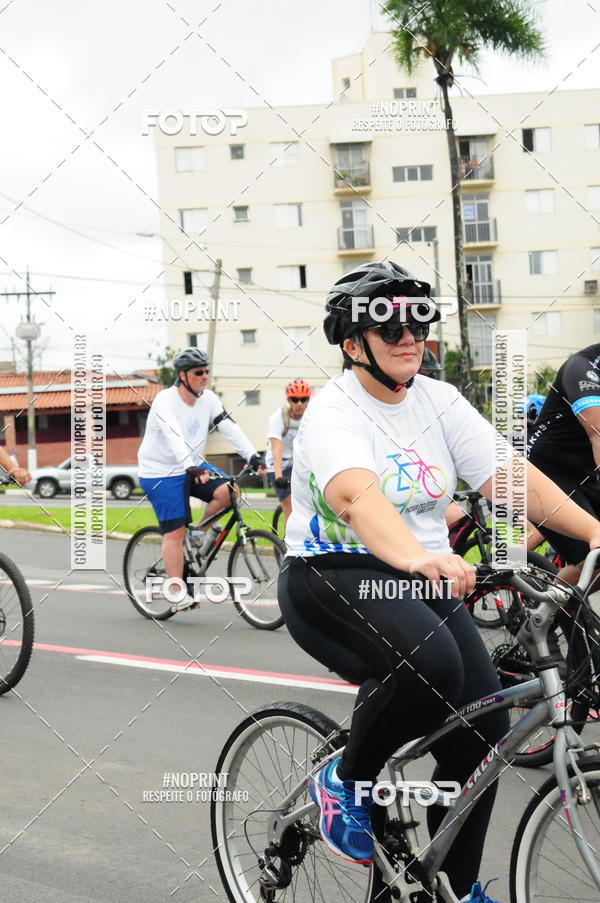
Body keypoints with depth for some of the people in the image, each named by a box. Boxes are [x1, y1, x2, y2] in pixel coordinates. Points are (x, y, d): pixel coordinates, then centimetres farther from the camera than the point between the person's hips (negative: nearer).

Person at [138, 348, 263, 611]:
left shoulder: (208, 399, 0)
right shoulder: (165, 401, -20)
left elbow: (229, 428, -8)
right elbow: (174, 437, -35)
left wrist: (253, 455, -21)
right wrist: (190, 467, -50)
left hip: (193, 465, 6)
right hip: (160, 473, -6)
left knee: (227, 491, -19)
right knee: (174, 532, -10)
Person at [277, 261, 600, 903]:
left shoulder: (438, 400, 5)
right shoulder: (333, 413, -14)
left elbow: (510, 475, -4)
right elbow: (357, 495, -35)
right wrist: (420, 559, -53)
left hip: (424, 579, 6)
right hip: (335, 579, -6)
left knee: (483, 729, -6)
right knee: (428, 662, -34)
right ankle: (344, 780, -6)